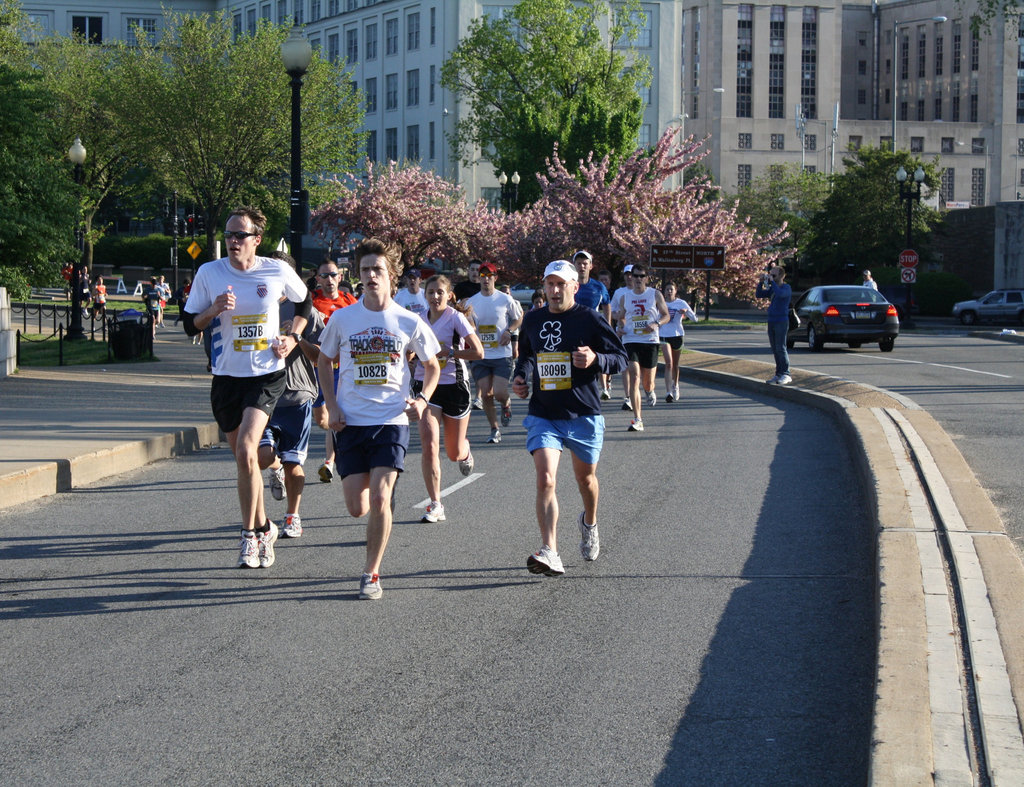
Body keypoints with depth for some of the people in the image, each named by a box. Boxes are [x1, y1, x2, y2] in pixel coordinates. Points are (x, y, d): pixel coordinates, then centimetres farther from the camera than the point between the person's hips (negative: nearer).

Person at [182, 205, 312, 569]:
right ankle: (264, 527, 31)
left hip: (267, 375, -3)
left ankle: (249, 536, -10)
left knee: (246, 450, -20)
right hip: (227, 376, 3)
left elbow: (305, 301, 16)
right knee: (244, 457, 12)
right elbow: (190, 324, 3)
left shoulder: (277, 272, -3)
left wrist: (292, 338, 3)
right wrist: (214, 310, -16)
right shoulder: (209, 273, -1)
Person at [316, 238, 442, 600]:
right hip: (351, 422, 1)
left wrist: (422, 399, -4)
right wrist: (331, 404, 2)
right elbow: (324, 360, 15)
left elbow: (432, 366, 13)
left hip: (392, 421, -1)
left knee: (379, 499, -14)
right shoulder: (342, 319, 1)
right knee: (357, 508, -2)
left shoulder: (408, 322, 0)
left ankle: (371, 573, 1)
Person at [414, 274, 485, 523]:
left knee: (454, 453, 8)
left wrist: (448, 351, -21)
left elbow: (478, 352, -16)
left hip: (454, 385, -3)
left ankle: (465, 452, 48)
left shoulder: (455, 318, -10)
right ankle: (435, 505, -8)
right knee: (429, 446, -14)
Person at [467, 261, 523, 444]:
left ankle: (506, 405, 25)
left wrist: (509, 331, -7)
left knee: (499, 394, -12)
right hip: (481, 355, 3)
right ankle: (494, 430, 13)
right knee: (486, 395, 0)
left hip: (502, 355, -3)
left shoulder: (505, 299, -2)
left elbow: (519, 318, 10)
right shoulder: (471, 302, 5)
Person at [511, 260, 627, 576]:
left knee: (585, 479, 18)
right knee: (545, 480, -17)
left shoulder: (590, 319, -7)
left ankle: (589, 522, 51)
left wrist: (595, 359, -23)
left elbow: (621, 358, -4)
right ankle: (550, 553, -22)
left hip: (583, 416, -1)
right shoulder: (532, 321, 6)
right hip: (543, 415, 1)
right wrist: (520, 376, 4)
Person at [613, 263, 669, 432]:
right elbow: (620, 317, 20)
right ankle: (638, 420, -16)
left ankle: (649, 392, 47)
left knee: (647, 383, 5)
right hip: (631, 341, 0)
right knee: (634, 378, -16)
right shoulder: (625, 298, 8)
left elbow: (666, 315, 8)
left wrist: (656, 324, -13)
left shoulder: (655, 295, 3)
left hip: (650, 342, 0)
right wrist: (621, 327, -2)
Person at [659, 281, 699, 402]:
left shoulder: (681, 303, -1)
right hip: (664, 336, -1)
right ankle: (668, 392, -21)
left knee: (675, 364, 14)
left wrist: (686, 311, -22)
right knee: (669, 363, -16)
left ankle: (675, 386, 39)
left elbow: (694, 319, -4)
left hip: (677, 335, 1)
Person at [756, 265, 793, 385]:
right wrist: (761, 282, 3)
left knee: (780, 348, -11)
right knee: (775, 350, 7)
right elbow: (759, 294, 17)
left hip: (781, 322, -8)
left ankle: (786, 375, -10)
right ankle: (778, 375, 10)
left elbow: (780, 293, -28)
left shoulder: (786, 288, -7)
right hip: (771, 321, 8)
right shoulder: (772, 289, 16)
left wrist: (772, 281, -19)